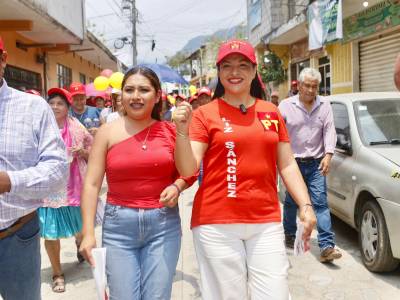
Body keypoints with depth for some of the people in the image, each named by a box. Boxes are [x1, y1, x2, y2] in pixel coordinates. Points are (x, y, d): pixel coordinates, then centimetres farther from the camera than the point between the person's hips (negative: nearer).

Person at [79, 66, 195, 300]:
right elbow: (92, 184, -3)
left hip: (164, 224, 1)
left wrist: (176, 187, -10)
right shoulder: (108, 132, -2)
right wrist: (88, 232, -8)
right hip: (119, 224, -1)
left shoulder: (170, 131, 1)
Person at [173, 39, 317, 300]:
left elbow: (287, 165, 12)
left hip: (267, 222, 3)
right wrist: (183, 130, -22)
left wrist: (306, 205, 3)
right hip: (217, 224, -3)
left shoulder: (271, 112, 10)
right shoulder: (205, 114, -2)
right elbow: (187, 169, -8)